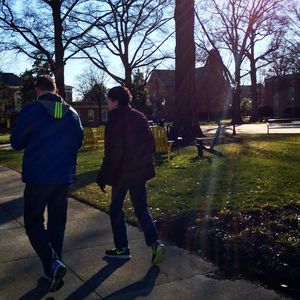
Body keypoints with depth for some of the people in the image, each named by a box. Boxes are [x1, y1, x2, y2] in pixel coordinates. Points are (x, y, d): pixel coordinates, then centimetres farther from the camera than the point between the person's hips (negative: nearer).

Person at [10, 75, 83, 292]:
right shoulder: (72, 113, 3)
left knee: (33, 223, 6)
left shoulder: (30, 111, -10)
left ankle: (53, 263, -12)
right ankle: (53, 268, 23)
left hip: (37, 178, -4)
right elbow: (78, 142, 12)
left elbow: (16, 143, -4)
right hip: (63, 177, 5)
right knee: (57, 223, 15)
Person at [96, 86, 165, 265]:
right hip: (140, 171, 6)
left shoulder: (116, 120, -14)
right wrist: (147, 166, 19)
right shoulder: (140, 117, 7)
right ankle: (155, 243, -3)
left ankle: (122, 248, 17)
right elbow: (150, 145, 11)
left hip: (121, 173, -6)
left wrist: (103, 177, -11)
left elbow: (112, 153, -18)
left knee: (116, 210, 10)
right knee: (142, 209, 12)